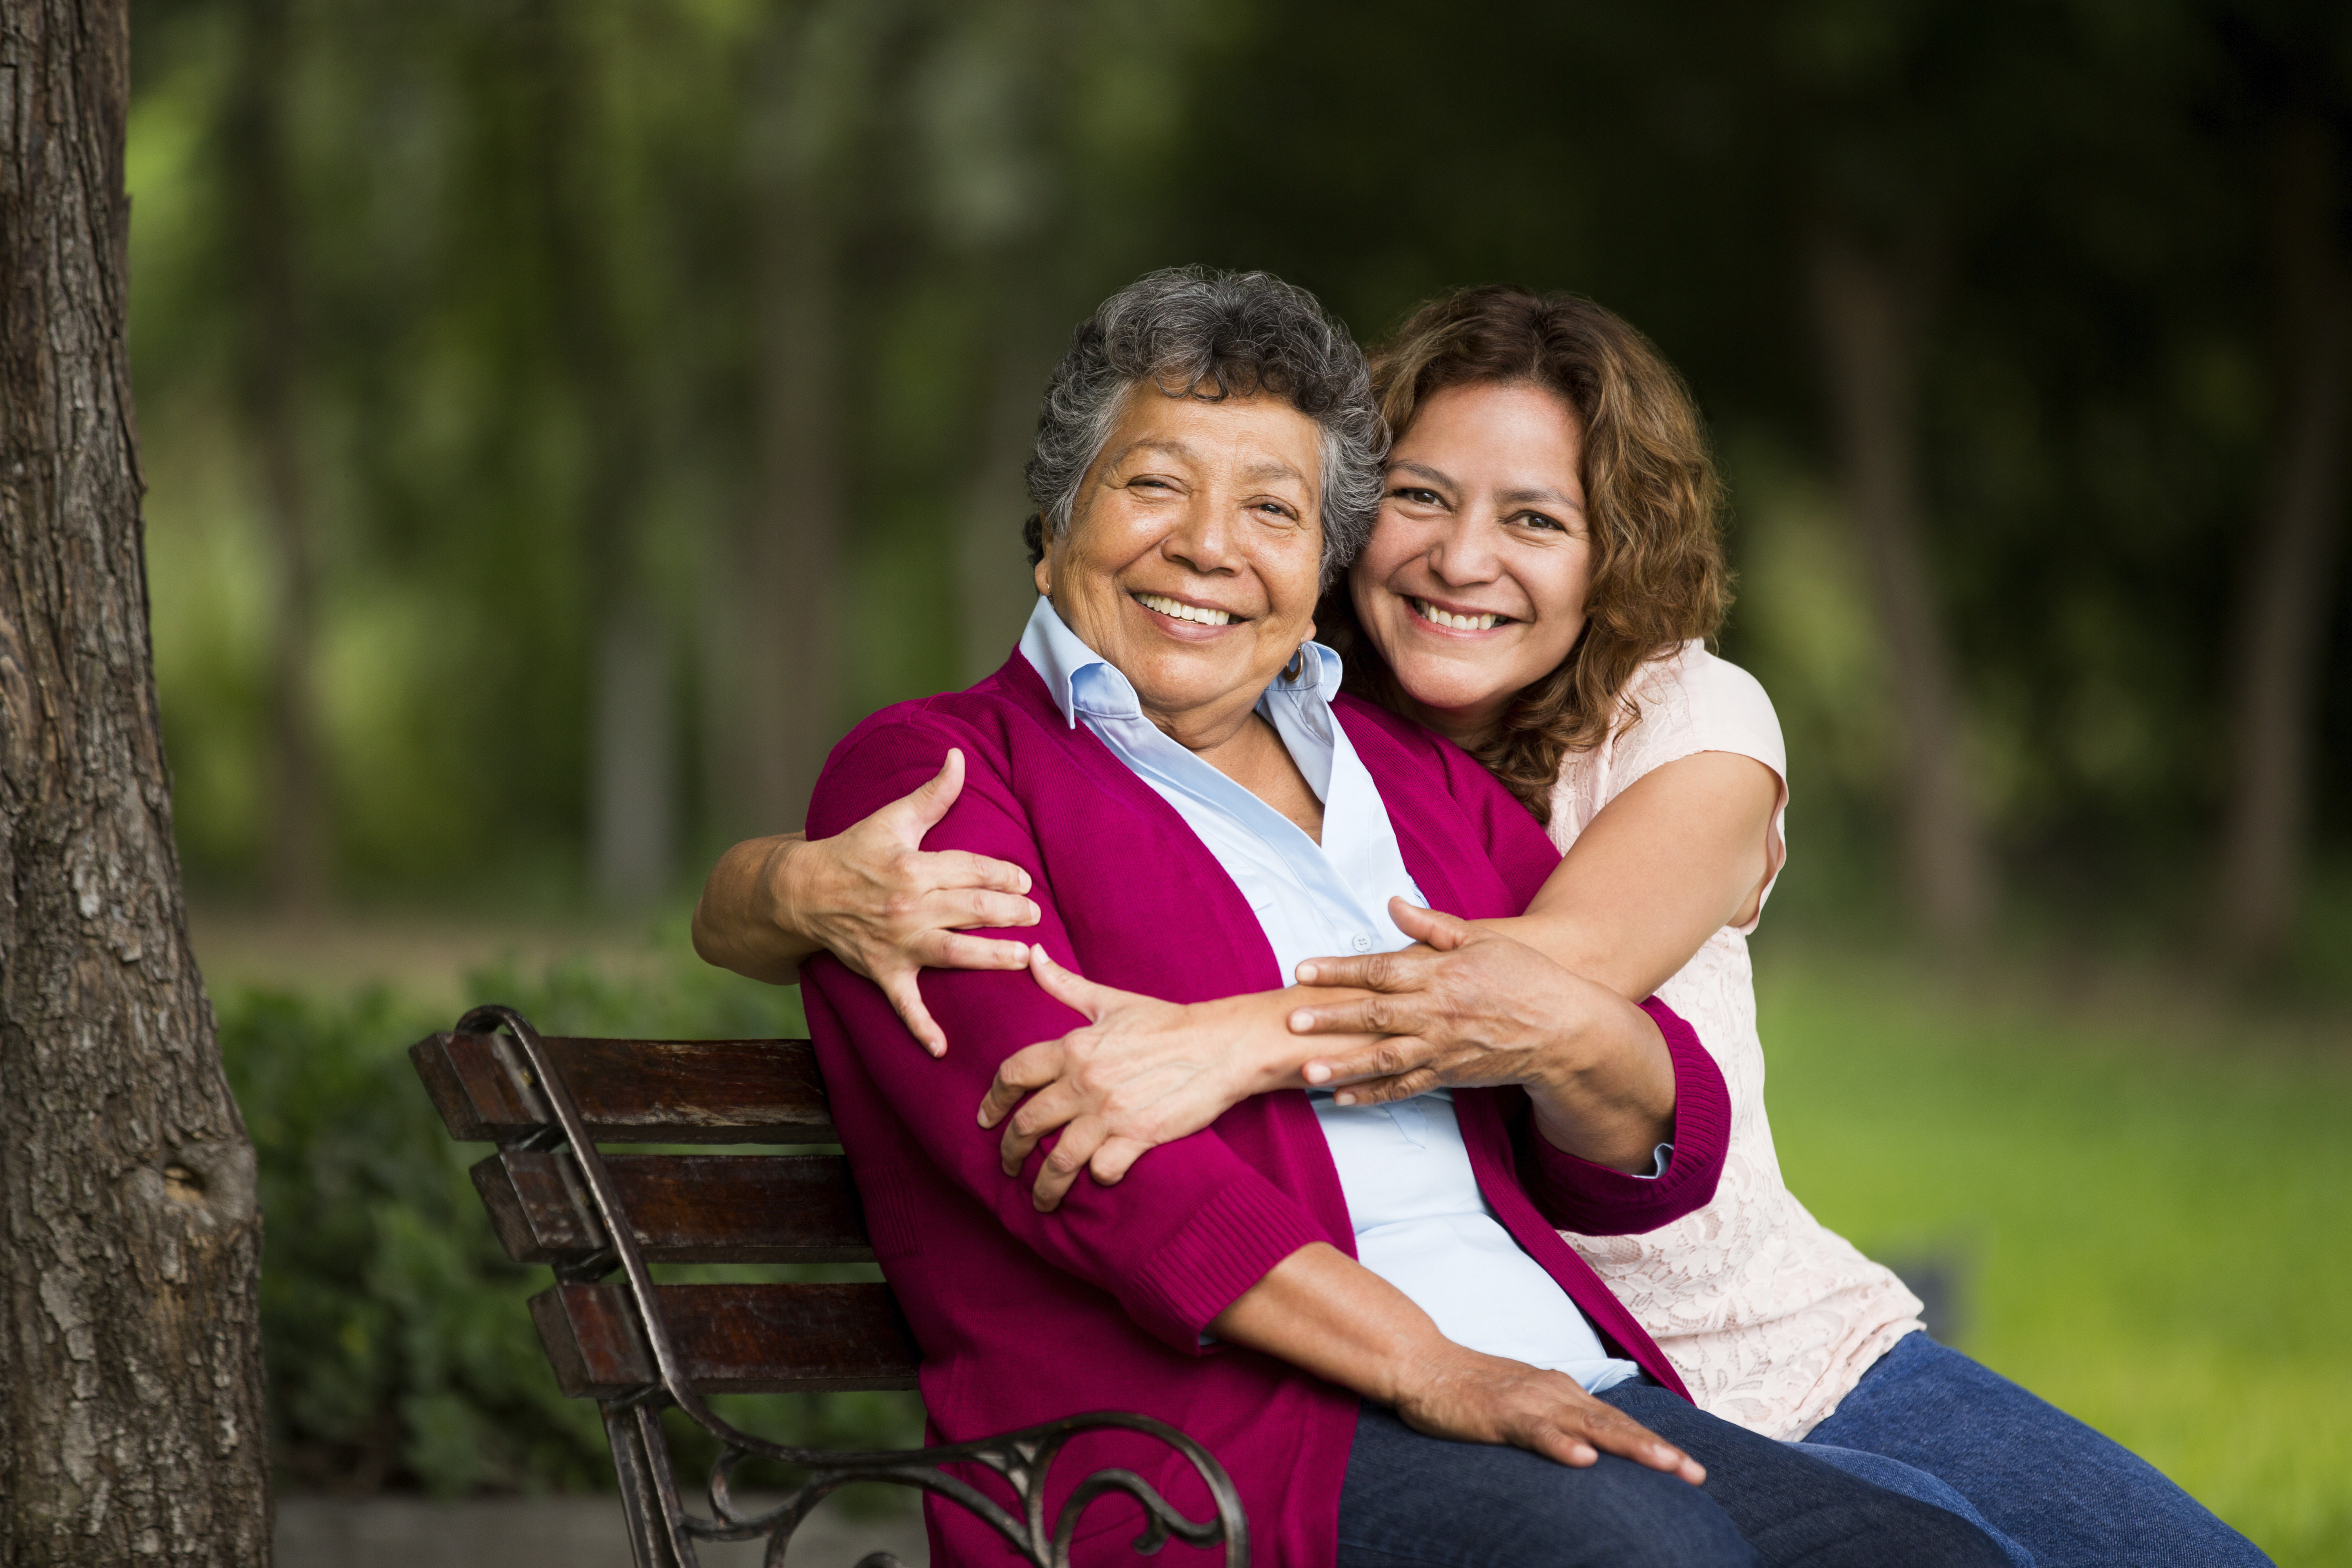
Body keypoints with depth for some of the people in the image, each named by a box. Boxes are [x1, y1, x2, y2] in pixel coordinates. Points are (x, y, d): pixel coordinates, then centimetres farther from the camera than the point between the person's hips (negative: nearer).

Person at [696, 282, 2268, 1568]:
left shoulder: (1692, 722, 0)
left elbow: (1569, 968, -23)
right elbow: (735, 915, -6)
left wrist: (1237, 1040, -40)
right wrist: (818, 887, -33)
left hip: (1814, 1357, 3)